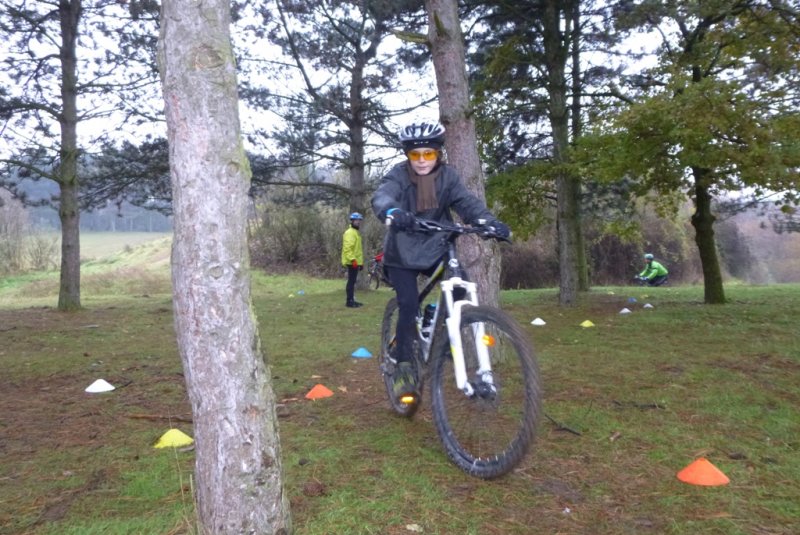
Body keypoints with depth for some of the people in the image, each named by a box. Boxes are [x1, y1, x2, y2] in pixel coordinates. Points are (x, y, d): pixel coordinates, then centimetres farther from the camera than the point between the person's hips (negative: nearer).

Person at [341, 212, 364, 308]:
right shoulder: (350, 232, -13)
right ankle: (349, 301, -6)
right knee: (351, 281, -8)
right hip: (352, 262, -10)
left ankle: (352, 300, 18)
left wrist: (361, 261, 24)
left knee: (352, 281, 12)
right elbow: (347, 248, -23)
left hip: (356, 262, 10)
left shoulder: (356, 232, 20)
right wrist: (353, 259, -28)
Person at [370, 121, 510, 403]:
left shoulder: (447, 176, -5)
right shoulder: (399, 175, -13)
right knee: (409, 304, -15)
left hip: (435, 250, 3)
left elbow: (467, 202, -18)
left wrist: (489, 221, -39)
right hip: (402, 253, -2)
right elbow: (382, 196, -32)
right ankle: (403, 365, 1)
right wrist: (393, 212, -57)